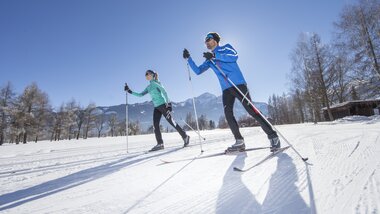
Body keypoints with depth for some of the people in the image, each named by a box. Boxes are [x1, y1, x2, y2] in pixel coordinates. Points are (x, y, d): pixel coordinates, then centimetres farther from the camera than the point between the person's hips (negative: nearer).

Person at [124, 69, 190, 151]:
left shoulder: (155, 83, -6)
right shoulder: (148, 87, 18)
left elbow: (164, 91, -13)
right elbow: (140, 95, 19)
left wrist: (168, 103, -19)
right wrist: (130, 91, 13)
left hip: (163, 105, -8)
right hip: (156, 107, 8)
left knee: (172, 122, -4)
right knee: (155, 125, -2)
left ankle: (185, 137, 8)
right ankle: (160, 144, 5)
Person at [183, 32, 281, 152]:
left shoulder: (226, 48, 8)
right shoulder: (209, 59, 22)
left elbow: (234, 56, -13)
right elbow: (198, 71, 17)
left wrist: (215, 56, -18)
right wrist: (188, 59, 9)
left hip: (238, 84, -5)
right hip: (226, 89, 5)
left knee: (251, 110, -12)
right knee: (228, 114, -8)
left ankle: (273, 137, -2)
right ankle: (239, 142, 1)